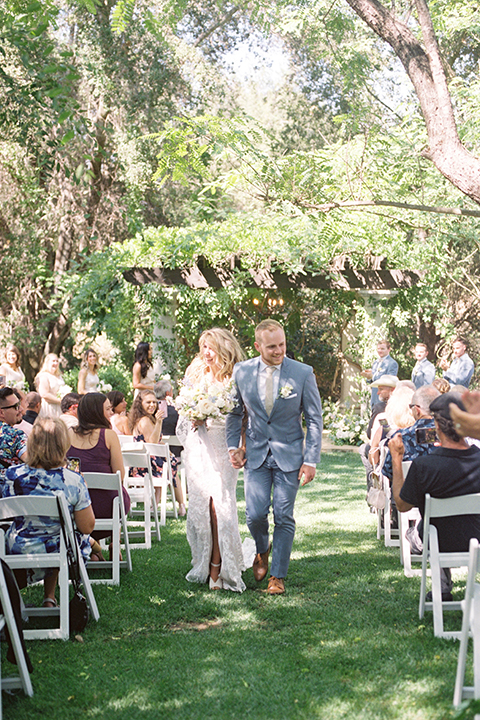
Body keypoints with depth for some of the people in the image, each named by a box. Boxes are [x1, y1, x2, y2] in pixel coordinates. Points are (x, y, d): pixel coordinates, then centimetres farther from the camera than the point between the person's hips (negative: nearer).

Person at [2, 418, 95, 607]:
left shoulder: (14, 476, -17)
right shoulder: (72, 481, -21)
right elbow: (87, 527, -13)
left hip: (18, 551, 2)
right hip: (61, 553, -1)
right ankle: (49, 598, 32)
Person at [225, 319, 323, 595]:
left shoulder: (303, 373, -8)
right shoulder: (241, 371, -2)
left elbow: (315, 420, -3)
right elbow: (236, 412, 12)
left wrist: (311, 460, -8)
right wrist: (234, 446, 1)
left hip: (289, 454, -1)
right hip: (256, 452, 2)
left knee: (284, 517, 0)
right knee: (255, 514, -4)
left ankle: (278, 576, 14)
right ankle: (262, 551, 29)